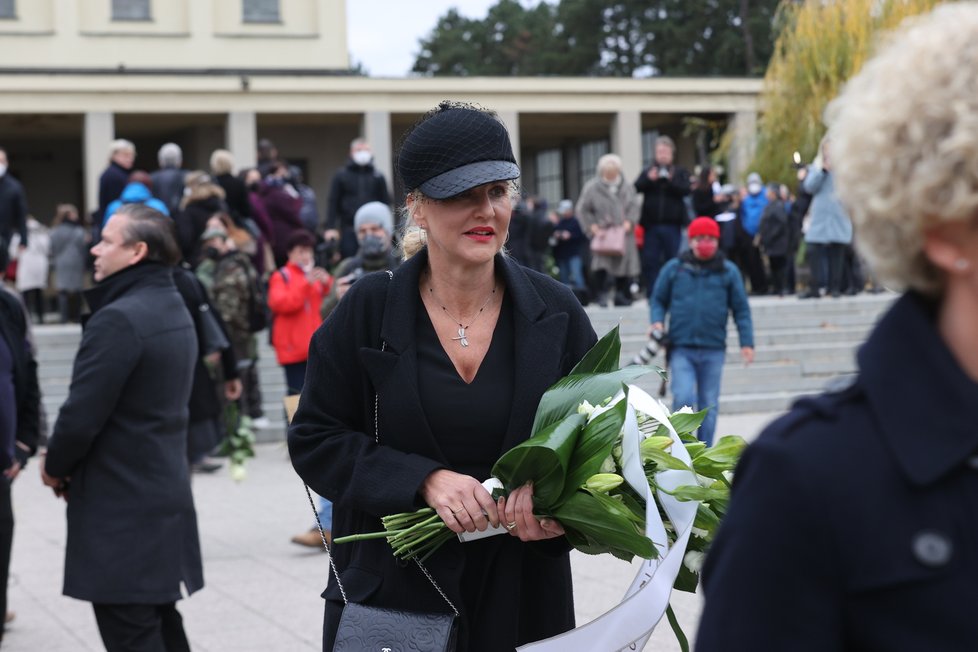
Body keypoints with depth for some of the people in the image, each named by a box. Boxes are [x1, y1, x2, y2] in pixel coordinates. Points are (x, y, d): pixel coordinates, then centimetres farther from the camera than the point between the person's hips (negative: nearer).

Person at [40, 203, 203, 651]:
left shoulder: (118, 319, -20)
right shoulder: (174, 310, 11)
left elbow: (81, 414, -21)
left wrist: (55, 467, -1)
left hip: (120, 513, -9)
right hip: (167, 499, 10)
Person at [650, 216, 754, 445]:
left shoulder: (728, 271, 5)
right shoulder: (674, 268, 5)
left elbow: (741, 309, 7)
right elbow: (658, 299, 13)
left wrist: (747, 342, 0)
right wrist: (657, 321, -6)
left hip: (713, 349, 1)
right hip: (681, 349, -1)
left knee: (709, 405, 6)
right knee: (683, 398, -16)